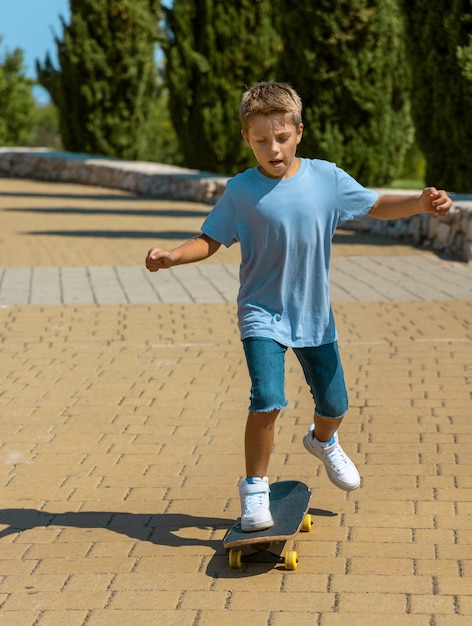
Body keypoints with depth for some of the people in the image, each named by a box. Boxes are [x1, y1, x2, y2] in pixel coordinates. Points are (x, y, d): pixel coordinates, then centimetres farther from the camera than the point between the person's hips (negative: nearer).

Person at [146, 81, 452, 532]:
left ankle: (323, 441, 51)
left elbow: (376, 206, 6)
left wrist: (421, 204, -8)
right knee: (267, 400, -20)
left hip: (314, 314, 3)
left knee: (334, 404, 13)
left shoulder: (327, 178, -6)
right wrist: (172, 256, -23)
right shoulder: (241, 191, -11)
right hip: (262, 313, -3)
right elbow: (209, 240, -5)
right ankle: (254, 489, 0)